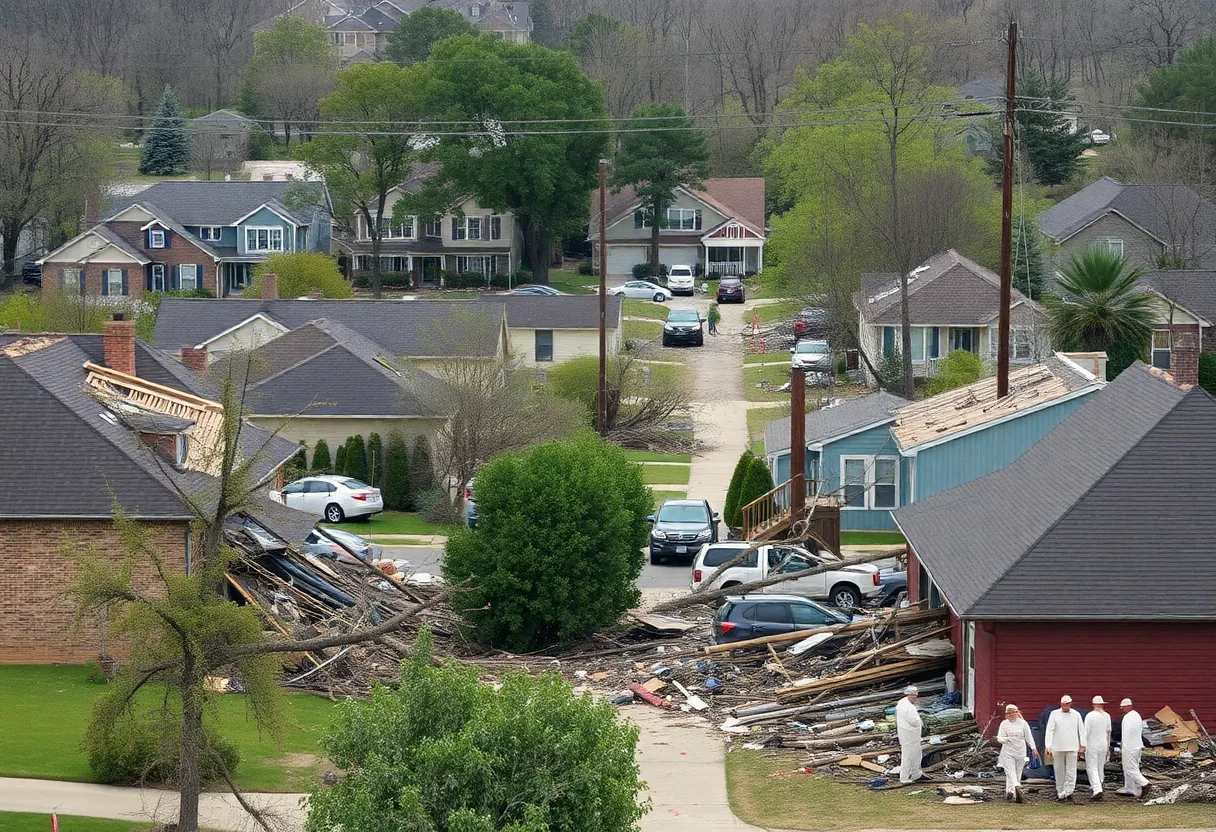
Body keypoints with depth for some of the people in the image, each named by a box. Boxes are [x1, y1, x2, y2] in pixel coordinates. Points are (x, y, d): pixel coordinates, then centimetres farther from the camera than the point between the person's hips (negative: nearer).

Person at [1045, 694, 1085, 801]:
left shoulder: (1076, 715, 7)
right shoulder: (1054, 714, 3)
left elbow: (1082, 730, 13)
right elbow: (1049, 731, -1)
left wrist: (1082, 744, 9)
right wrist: (1048, 746, -9)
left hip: (1072, 747, 0)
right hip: (1058, 747, 0)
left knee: (1071, 771, -7)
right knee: (1059, 771, 5)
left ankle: (1068, 791, -8)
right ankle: (1060, 791, 13)